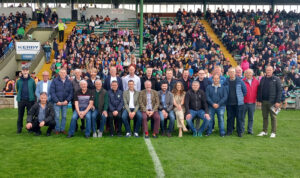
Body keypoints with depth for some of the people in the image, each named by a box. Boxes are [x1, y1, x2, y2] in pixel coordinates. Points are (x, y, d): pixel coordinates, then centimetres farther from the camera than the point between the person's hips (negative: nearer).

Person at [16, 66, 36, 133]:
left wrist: (33, 97, 1)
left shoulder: (32, 80, 1)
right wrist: (19, 96, 11)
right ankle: (19, 128, 16)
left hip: (30, 100, -1)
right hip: (21, 100, 1)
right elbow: (17, 90, 16)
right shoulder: (19, 81, 5)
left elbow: (34, 90, 4)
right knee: (20, 115, 7)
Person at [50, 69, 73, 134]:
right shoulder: (55, 81, -2)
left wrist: (67, 100, -9)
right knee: (57, 116, -1)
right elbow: (52, 92, -6)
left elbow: (71, 92, 5)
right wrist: (57, 101, -13)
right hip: (57, 102, -2)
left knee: (64, 116, 7)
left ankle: (62, 129, 18)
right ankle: (57, 130, 11)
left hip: (65, 102, 3)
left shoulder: (69, 82, 6)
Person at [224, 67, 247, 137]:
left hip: (239, 103, -2)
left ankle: (240, 131, 12)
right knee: (230, 118, 8)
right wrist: (226, 99, 9)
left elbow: (245, 91, 4)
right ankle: (229, 131, 20)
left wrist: (241, 97, 6)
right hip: (229, 103, 2)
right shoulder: (226, 82, 4)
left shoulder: (240, 81, -2)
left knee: (239, 118, 1)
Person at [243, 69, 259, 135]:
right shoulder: (242, 81, -4)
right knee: (242, 117, 4)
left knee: (251, 117, 11)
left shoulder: (256, 81, 6)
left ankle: (250, 130, 21)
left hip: (252, 103, 2)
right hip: (244, 103, -2)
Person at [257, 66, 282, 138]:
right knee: (265, 117, 10)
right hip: (264, 101, 4)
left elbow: (279, 90, -6)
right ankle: (264, 131, 20)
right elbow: (259, 90, 10)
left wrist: (278, 101, -12)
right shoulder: (262, 79, 9)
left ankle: (273, 132, 11)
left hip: (272, 102, -4)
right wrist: (259, 100, 4)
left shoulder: (276, 79, -2)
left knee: (273, 117, 3)